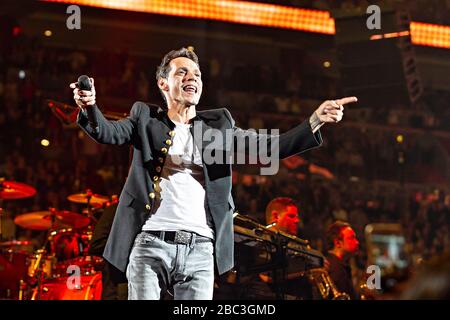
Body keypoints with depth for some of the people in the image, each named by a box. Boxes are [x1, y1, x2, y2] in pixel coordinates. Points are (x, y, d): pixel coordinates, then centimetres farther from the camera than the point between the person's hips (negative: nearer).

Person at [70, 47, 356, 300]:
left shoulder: (218, 124, 16)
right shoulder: (146, 118, 13)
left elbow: (268, 147, 7)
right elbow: (108, 132, -5)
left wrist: (315, 121, -8)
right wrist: (90, 108, -28)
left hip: (199, 250, 1)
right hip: (151, 243, -1)